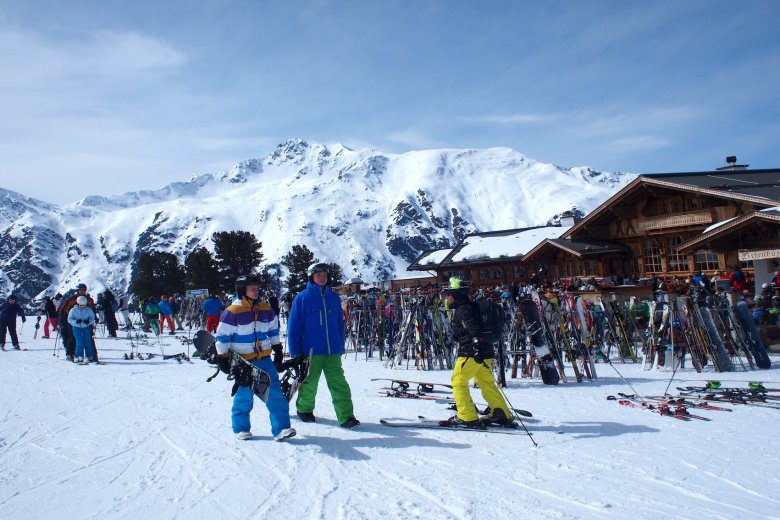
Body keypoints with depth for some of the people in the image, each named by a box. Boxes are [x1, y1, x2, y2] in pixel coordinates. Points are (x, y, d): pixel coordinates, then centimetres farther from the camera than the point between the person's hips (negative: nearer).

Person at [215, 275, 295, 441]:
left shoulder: (265, 308, 5)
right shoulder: (232, 312, -12)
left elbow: (273, 329, 19)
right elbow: (223, 336, -9)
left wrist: (277, 348, 22)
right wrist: (223, 358, -9)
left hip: (264, 358, 5)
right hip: (242, 361, -4)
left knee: (275, 392, -4)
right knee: (244, 395, 5)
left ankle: (280, 429, -2)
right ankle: (241, 428, 24)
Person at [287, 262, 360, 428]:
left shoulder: (334, 297, 9)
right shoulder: (302, 297, -2)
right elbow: (293, 326, -2)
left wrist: (341, 346, 12)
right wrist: (295, 352, -5)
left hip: (333, 352, 3)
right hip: (311, 351, -2)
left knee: (339, 383, -5)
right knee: (310, 383, 11)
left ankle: (346, 416, -5)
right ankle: (304, 409, 34)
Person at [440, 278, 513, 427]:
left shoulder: (464, 309, -11)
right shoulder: (467, 308, 20)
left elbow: (474, 330, -24)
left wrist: (477, 348, -33)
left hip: (471, 353, -10)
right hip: (484, 353, 10)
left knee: (458, 382, -3)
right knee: (487, 384, 14)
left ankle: (467, 417, -3)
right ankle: (503, 415, 16)